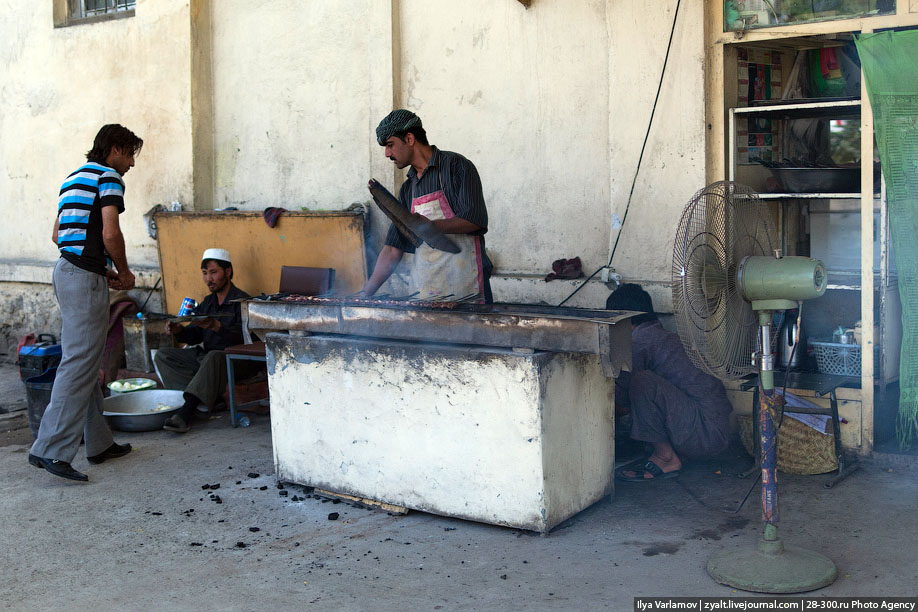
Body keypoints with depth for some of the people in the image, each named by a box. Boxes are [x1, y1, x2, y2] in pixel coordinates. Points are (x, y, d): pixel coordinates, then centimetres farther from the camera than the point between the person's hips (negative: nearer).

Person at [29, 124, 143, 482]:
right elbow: (110, 233, -18)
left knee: (85, 360, 13)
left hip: (66, 269, 10)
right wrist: (124, 272, -3)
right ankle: (51, 449, -14)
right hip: (85, 277, -10)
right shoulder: (109, 176, -7)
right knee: (79, 364, -11)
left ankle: (98, 443, 20)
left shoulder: (75, 177, 21)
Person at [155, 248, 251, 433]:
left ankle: (185, 413, -45)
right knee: (162, 355, -3)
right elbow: (194, 335, 15)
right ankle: (209, 400, -20)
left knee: (213, 357, -40)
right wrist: (178, 331, -7)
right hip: (203, 355, 9)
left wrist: (216, 326, -37)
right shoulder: (207, 302, 18)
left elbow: (242, 336, -22)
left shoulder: (241, 301, -6)